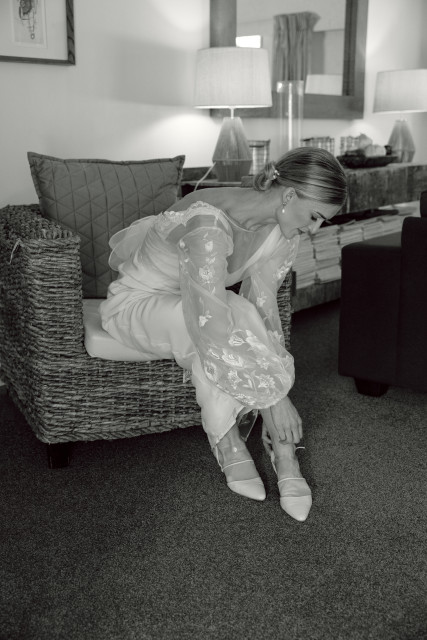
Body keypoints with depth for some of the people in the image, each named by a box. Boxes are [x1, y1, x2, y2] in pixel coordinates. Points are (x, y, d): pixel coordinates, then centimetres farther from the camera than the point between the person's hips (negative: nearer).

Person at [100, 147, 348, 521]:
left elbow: (262, 302, -12)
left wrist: (275, 368, -24)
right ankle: (282, 448, -24)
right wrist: (274, 395, -40)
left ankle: (226, 439, -18)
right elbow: (211, 323, -43)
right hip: (137, 304, -6)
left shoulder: (282, 225, -12)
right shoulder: (210, 223, -37)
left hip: (191, 307, 6)